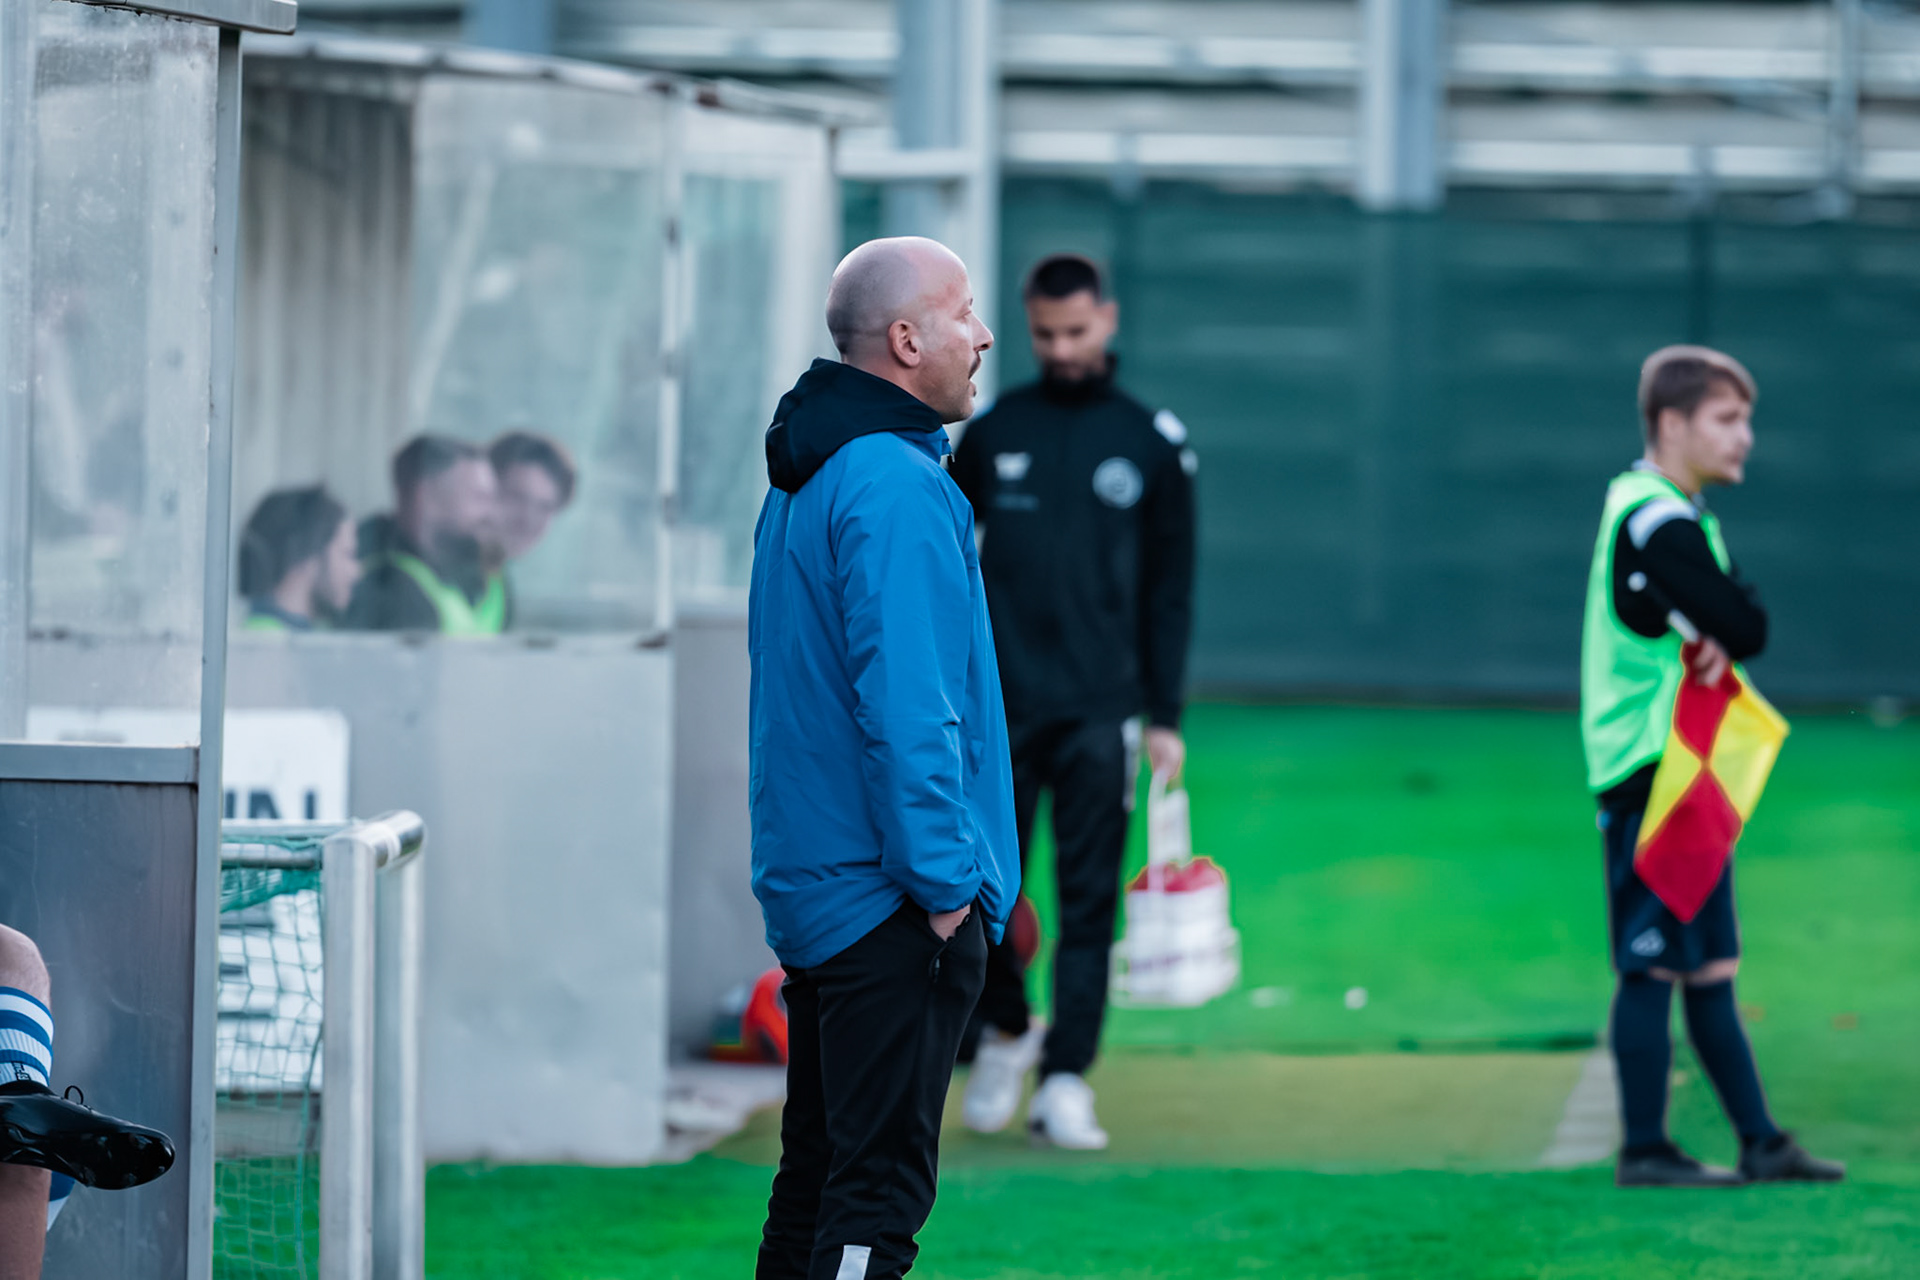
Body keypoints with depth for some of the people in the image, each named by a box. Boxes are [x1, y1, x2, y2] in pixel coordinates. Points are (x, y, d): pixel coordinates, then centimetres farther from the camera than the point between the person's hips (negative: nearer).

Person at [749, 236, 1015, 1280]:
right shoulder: (894, 486, -17)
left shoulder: (802, 478, 15)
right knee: (879, 1190, -9)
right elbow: (904, 704, -24)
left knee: (818, 1172, 15)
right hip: (890, 909, -10)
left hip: (809, 883, 10)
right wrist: (944, 880, -20)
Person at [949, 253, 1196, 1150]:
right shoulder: (993, 433, 9)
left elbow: (1170, 589, 7)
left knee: (1089, 901, -4)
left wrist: (1166, 718, 2)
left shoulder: (1151, 443, 6)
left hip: (1101, 709, -1)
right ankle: (1005, 1029, 25)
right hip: (999, 706, 1)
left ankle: (1065, 1079, -4)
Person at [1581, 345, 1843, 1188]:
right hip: (1652, 770, -10)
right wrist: (1728, 633, -1)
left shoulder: (1678, 516, 17)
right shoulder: (1659, 524, -15)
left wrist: (1718, 639, -12)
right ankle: (1644, 1150, -3)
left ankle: (1760, 1144, 15)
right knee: (1656, 964, -6)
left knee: (1708, 966, 12)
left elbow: (1742, 625, 8)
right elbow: (1747, 626, -21)